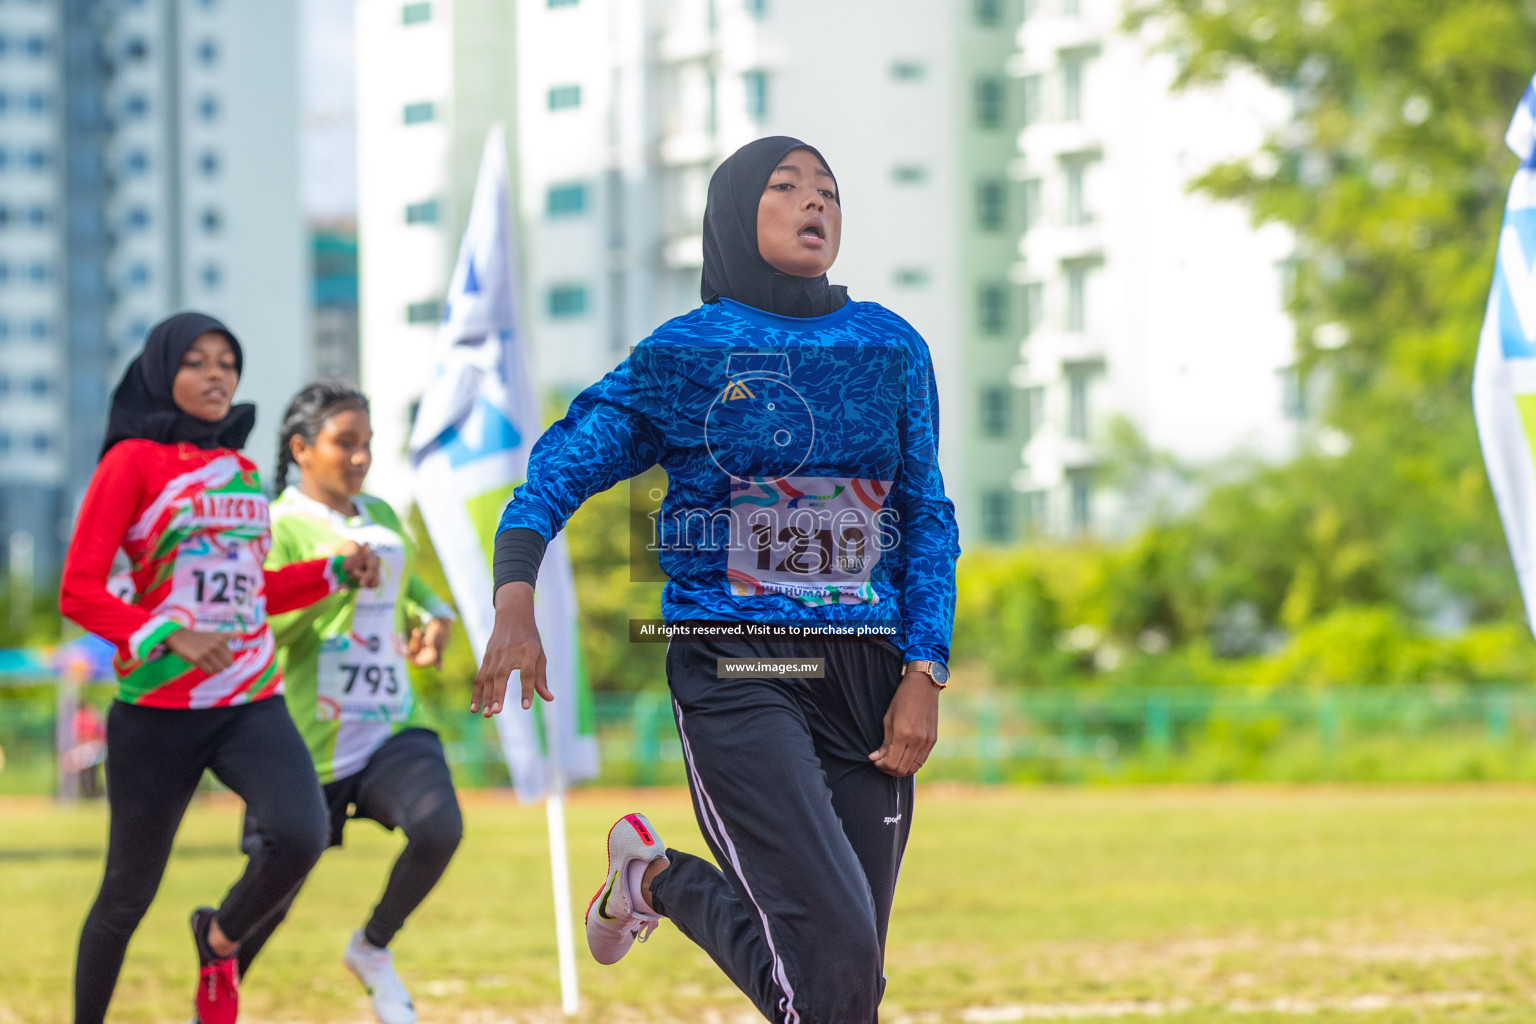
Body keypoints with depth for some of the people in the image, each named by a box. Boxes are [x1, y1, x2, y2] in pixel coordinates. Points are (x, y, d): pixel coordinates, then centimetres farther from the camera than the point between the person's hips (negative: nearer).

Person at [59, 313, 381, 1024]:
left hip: (252, 706, 4)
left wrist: (338, 572, 12)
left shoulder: (241, 470, 14)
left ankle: (220, 940, 7)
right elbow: (79, 592, -9)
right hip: (157, 710, -4)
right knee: (129, 892, 4)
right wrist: (172, 637, -22)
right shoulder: (134, 460, -4)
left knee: (302, 835, -22)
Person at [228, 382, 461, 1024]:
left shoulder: (381, 517, 13)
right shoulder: (277, 528, -9)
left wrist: (432, 619, 13)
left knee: (439, 828, -25)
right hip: (308, 743, -5)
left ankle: (373, 949, 1)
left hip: (392, 727, 5)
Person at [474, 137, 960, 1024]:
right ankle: (656, 880, 10)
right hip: (736, 673, -5)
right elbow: (561, 469, 3)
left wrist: (924, 673, 1)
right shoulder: (686, 352, 3)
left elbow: (928, 517, 14)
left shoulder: (892, 348, 13)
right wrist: (515, 605, -15)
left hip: (866, 674, 5)